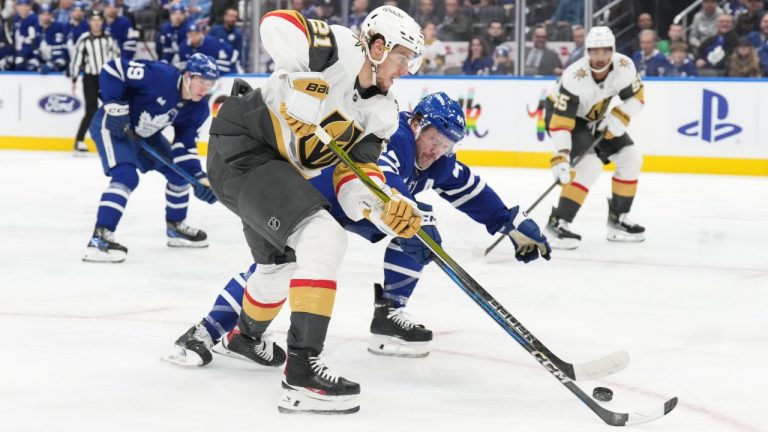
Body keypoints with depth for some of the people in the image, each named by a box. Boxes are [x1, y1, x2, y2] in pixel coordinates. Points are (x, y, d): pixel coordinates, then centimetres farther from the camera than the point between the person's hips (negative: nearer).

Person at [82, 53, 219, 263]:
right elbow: (113, 68, -28)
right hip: (112, 125, -8)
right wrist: (115, 106, -30)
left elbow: (185, 145, -4)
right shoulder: (160, 76, -32)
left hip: (145, 134, 8)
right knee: (126, 176, -28)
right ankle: (100, 237, -32)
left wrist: (199, 177, -16)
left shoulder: (198, 109, -9)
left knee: (179, 172, 10)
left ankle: (175, 227, 29)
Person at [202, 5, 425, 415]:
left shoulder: (382, 114, 5)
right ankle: (302, 369, -26)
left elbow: (352, 181, -2)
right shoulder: (338, 50, -17)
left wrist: (390, 208, -21)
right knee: (323, 238, -24)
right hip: (240, 147, -10)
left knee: (281, 263, 30)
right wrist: (303, 85, -29)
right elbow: (276, 23, -31)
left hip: (278, 168, 10)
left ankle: (245, 336, 61)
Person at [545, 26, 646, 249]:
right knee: (591, 165, -26)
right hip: (561, 114, -7)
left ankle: (618, 219, 15)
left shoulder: (624, 66, -21)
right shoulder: (574, 78, -37)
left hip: (594, 118, 7)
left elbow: (636, 97, -5)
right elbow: (561, 121, -37)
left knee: (631, 157, 3)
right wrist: (561, 158, -44)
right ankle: (557, 224, -23)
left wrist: (618, 118, -22)